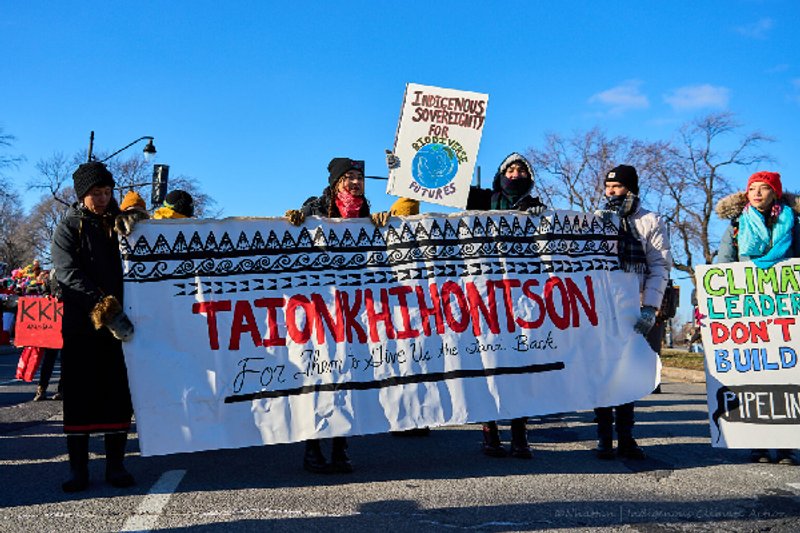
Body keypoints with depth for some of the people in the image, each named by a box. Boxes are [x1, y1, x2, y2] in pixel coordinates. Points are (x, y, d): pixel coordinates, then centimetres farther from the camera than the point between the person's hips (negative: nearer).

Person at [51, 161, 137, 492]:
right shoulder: (69, 227, 2)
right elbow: (70, 275, -12)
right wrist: (105, 307, -22)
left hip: (120, 324, 2)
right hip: (80, 326, -2)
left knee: (119, 396, 4)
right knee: (79, 396, 2)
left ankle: (115, 465, 13)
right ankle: (78, 469, 11)